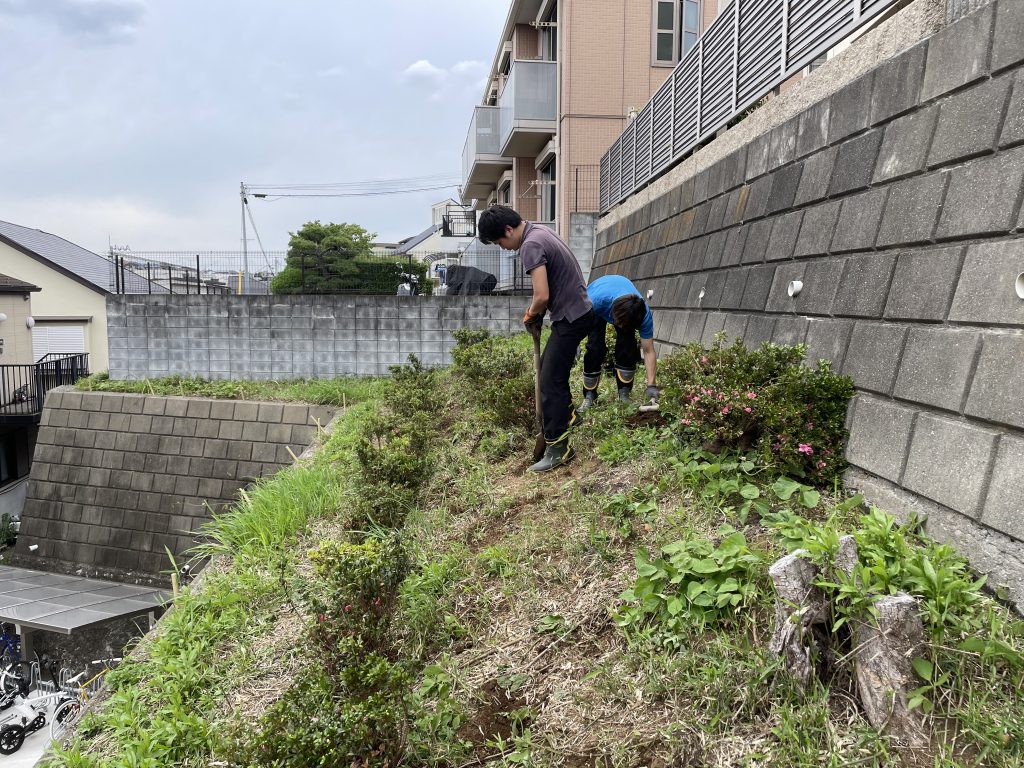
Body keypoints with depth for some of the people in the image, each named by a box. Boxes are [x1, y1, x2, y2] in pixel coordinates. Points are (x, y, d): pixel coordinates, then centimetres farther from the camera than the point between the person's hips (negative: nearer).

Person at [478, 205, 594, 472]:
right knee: (550, 367, 24)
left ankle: (558, 448, -3)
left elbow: (542, 296, -27)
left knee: (550, 382, -8)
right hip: (576, 312, 10)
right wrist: (535, 310, 9)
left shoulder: (530, 246, -22)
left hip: (571, 318, -10)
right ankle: (567, 414, 41)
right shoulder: (539, 230, 9)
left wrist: (531, 316, -6)